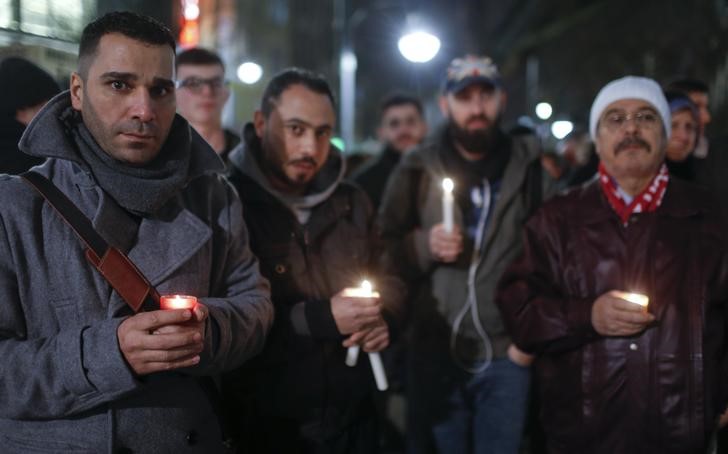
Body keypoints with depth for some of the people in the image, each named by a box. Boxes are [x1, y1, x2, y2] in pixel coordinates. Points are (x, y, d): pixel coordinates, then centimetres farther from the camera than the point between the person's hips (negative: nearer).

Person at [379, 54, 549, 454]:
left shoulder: (528, 166, 1)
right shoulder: (417, 169, 4)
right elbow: (383, 251, 5)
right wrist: (424, 245, -14)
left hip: (507, 352, -1)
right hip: (436, 351, 1)